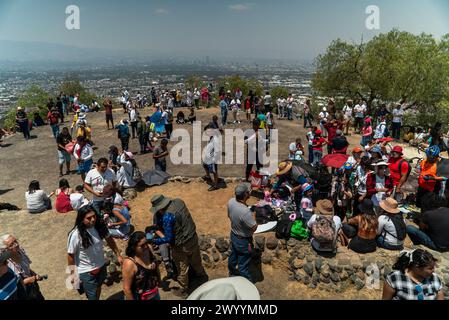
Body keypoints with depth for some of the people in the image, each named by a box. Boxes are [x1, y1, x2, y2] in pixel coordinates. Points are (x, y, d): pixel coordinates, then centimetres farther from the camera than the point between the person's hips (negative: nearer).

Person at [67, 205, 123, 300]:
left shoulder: (99, 225, -14)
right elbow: (70, 255, -16)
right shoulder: (75, 235, -28)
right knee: (92, 296, 10)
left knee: (98, 287, 28)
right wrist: (72, 273, -9)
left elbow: (109, 240, 0)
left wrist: (118, 255, 4)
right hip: (87, 271, -5)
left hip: (101, 266, 5)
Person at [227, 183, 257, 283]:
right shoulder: (245, 212, -40)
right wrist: (253, 216, -7)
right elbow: (254, 228, -24)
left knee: (233, 256, 31)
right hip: (243, 240, -7)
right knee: (243, 264, 15)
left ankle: (232, 273, 56)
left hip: (233, 235, 7)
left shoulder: (231, 202, -17)